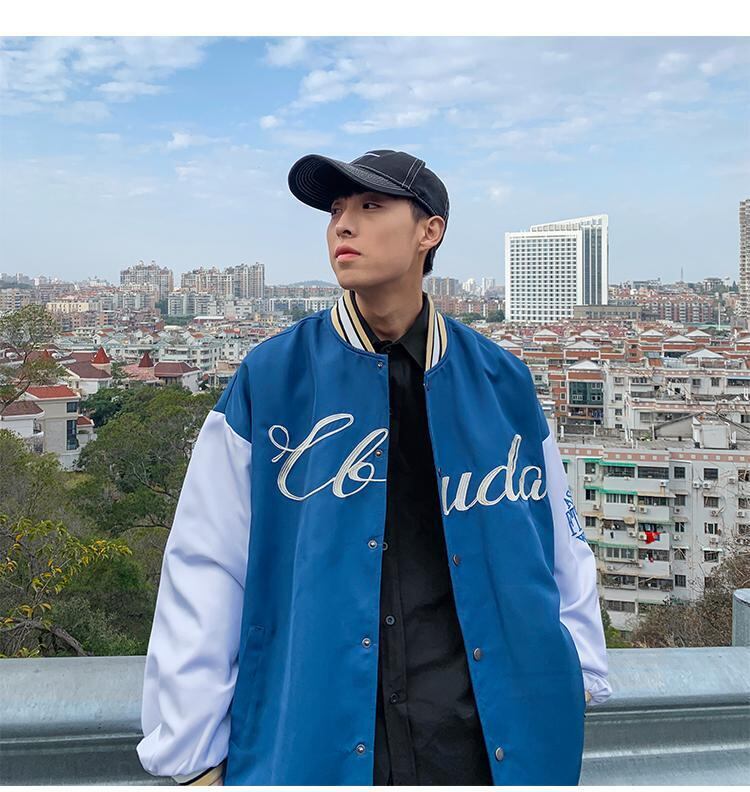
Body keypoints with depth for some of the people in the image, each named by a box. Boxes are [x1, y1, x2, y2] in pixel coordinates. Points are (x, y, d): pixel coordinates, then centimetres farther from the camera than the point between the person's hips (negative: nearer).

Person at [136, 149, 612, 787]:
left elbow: (562, 542, 9)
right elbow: (205, 567, -6)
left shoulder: (502, 383, 0)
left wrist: (578, 674, 10)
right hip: (311, 736, -1)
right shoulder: (268, 380, -7)